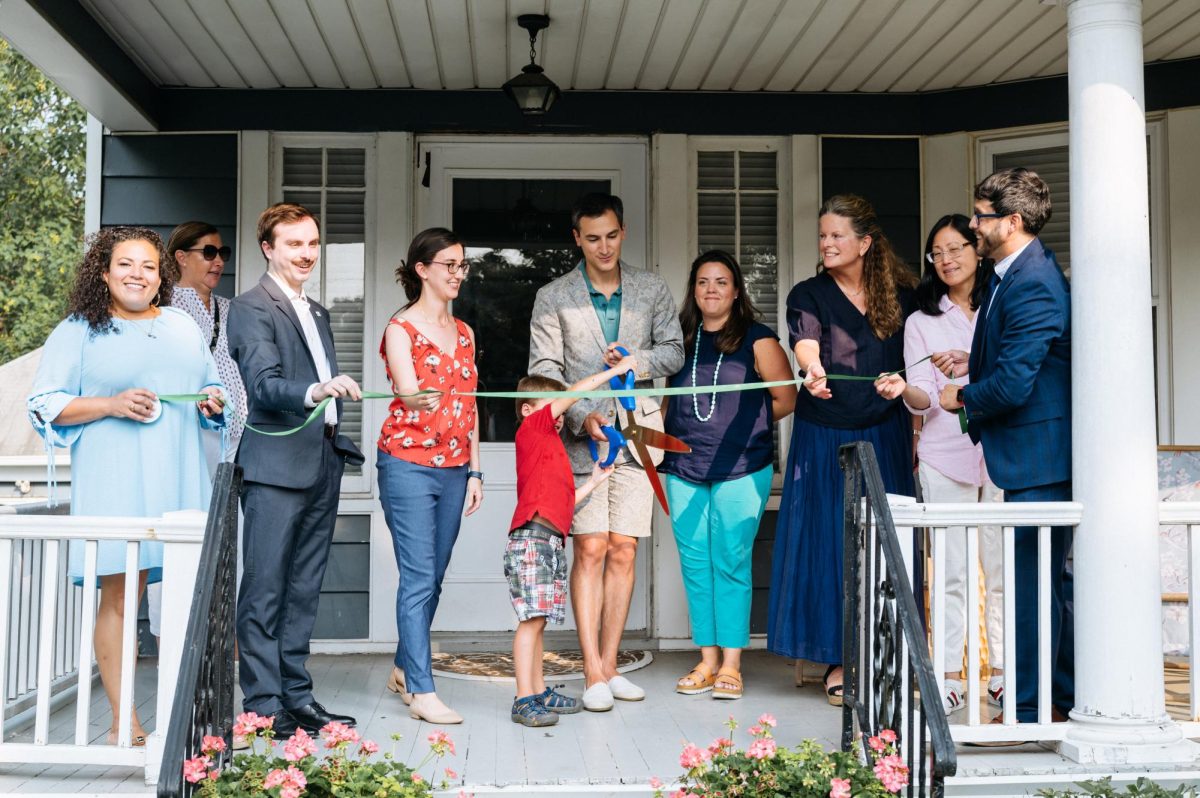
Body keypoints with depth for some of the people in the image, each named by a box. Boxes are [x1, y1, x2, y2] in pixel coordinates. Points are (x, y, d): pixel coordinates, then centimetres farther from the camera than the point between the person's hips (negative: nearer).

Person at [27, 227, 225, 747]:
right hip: (115, 483, -4)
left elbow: (212, 383, 27)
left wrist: (213, 401, 4)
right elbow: (45, 405, 0)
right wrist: (112, 405, -12)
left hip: (181, 481, 4)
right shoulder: (78, 332, 5)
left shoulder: (183, 327, 19)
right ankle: (124, 723, 3)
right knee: (119, 596, -4)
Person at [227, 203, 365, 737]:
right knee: (265, 589, -3)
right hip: (276, 465, -8)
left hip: (323, 463, 8)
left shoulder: (317, 313, 21)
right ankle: (263, 705, 1)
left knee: (304, 589, 11)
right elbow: (265, 385, -19)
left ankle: (296, 694, 18)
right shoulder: (251, 308, -5)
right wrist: (316, 391, -36)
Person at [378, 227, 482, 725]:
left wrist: (474, 470, 14)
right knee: (419, 577, -8)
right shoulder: (400, 329, -5)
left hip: (453, 469, 7)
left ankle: (404, 670, 25)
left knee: (433, 576, 10)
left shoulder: (464, 333, 15)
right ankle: (422, 692, -5)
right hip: (408, 465, -6)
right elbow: (409, 394, -18)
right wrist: (417, 399, -42)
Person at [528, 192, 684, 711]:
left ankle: (610, 666, 12)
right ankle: (593, 674, -3)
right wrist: (582, 417, -14)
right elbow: (544, 373, 0)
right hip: (582, 437, -2)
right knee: (590, 550, -7)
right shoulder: (553, 298, 3)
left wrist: (637, 359, -8)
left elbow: (675, 352, 12)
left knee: (623, 551, 3)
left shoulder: (652, 290, 10)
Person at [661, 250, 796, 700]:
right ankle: (707, 660, 15)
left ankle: (731, 665, 5)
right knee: (695, 566, 6)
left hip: (741, 472, -4)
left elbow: (785, 400, 5)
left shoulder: (756, 339, 2)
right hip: (684, 471, 4)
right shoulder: (680, 338, 13)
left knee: (731, 565, -3)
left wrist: (745, 425, 6)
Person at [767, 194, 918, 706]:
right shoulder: (809, 295, -1)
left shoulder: (899, 295, 8)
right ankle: (839, 662, 7)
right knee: (830, 543, -2)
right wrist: (813, 369, -43)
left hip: (886, 438, 2)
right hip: (826, 438, -2)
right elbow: (805, 343, -22)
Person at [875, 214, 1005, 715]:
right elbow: (926, 398, 2)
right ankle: (950, 675, 5)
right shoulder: (922, 322, 11)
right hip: (945, 456, 0)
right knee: (953, 571, 0)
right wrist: (906, 391, -20)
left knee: (1001, 566, 0)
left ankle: (1001, 673, 10)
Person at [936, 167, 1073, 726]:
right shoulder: (1014, 273, 11)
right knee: (1048, 577, 18)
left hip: (1039, 456, -11)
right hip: (1037, 455, 11)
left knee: (1034, 580, -3)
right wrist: (974, 363, 9)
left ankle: (1028, 710, 7)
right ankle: (1067, 696, 31)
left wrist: (963, 397, -8)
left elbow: (1012, 384, -25)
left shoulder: (1032, 287, -22)